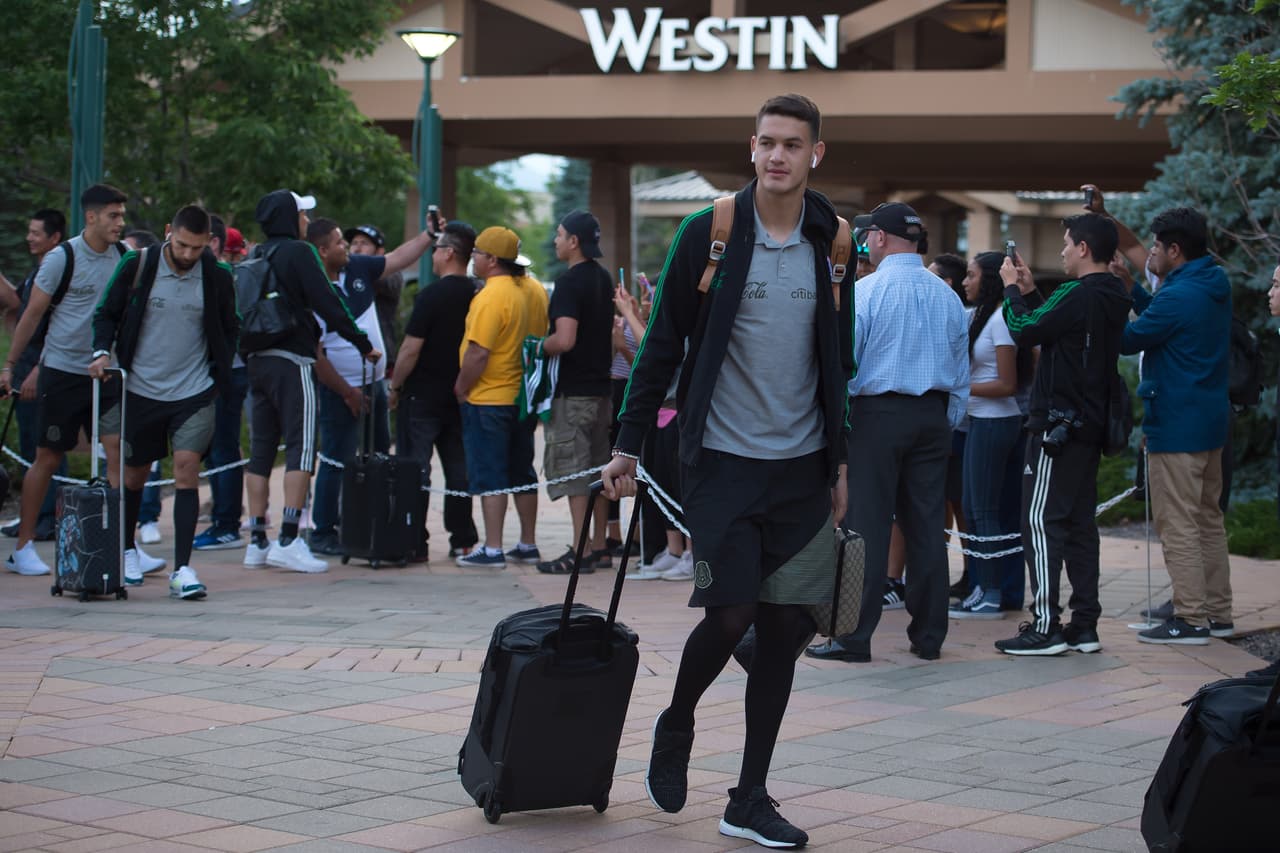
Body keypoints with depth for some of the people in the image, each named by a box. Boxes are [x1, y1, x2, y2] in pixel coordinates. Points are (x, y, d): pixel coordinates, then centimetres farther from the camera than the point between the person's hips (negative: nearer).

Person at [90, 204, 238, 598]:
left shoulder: (217, 277, -4)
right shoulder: (137, 266, -6)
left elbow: (229, 328, 9)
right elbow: (107, 313, 3)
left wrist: (218, 372, 1)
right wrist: (102, 351, -13)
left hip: (194, 393, -1)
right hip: (140, 389, 1)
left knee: (187, 471, -13)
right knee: (134, 475, 13)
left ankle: (182, 569, -13)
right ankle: (127, 550, 36)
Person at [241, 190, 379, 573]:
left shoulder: (256, 257, 15)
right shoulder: (298, 252, -7)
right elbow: (328, 304, -12)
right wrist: (364, 344, -5)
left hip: (258, 361, 8)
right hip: (293, 359, -8)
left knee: (261, 449, 9)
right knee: (301, 447, -7)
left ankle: (257, 542, 11)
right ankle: (288, 540, -15)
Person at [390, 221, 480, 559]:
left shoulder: (432, 295, -15)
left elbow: (411, 348, -16)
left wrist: (395, 385, -4)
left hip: (423, 395, -6)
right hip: (460, 395, 6)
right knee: (458, 467, 10)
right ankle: (462, 539, 10)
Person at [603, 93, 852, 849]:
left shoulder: (831, 242, 5)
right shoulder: (709, 232, -5)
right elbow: (662, 347, -1)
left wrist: (841, 460, 13)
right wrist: (629, 448, -2)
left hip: (801, 466, 4)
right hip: (724, 458, -4)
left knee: (787, 627, 3)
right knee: (731, 613, -9)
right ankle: (676, 726, 23)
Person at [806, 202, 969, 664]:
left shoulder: (866, 291, -8)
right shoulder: (946, 295, 9)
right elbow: (961, 370, 14)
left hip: (877, 413, -5)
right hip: (933, 416, 5)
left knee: (867, 525, -4)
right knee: (926, 526, 8)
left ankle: (855, 638, -4)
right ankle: (928, 635, 12)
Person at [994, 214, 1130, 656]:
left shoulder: (1078, 294, -18)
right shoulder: (1113, 298, 12)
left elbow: (1024, 331, -13)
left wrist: (1012, 288, 2)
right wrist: (1028, 291, 16)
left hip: (1058, 424, -9)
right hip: (1090, 425, 9)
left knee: (1041, 520, -6)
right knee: (1079, 521, 12)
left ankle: (1046, 627, -8)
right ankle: (1085, 625, 14)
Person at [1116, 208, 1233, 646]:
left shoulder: (1179, 295, -20)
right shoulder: (1214, 288, 9)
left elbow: (1128, 340, -11)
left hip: (1176, 428, -10)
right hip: (1210, 422, 10)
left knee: (1177, 526, -4)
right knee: (1208, 519, 15)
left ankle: (1191, 619, -3)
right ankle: (1217, 613, 20)